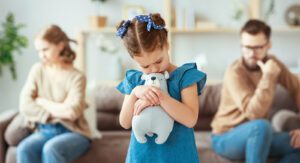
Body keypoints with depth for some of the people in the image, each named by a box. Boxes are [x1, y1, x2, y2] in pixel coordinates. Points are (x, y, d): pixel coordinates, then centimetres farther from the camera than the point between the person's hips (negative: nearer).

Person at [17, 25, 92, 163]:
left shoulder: (76, 77, -8)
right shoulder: (37, 70, 3)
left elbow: (72, 112, -20)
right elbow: (25, 106, -5)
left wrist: (41, 102, -8)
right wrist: (58, 112, -12)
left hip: (73, 133, -3)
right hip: (45, 131, 4)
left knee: (51, 149, -34)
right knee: (24, 149, -28)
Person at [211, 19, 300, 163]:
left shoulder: (272, 63, -3)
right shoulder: (235, 73, -22)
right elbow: (254, 114, -32)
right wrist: (268, 78, -37)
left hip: (256, 136, 7)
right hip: (226, 139, -7)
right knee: (261, 125, -37)